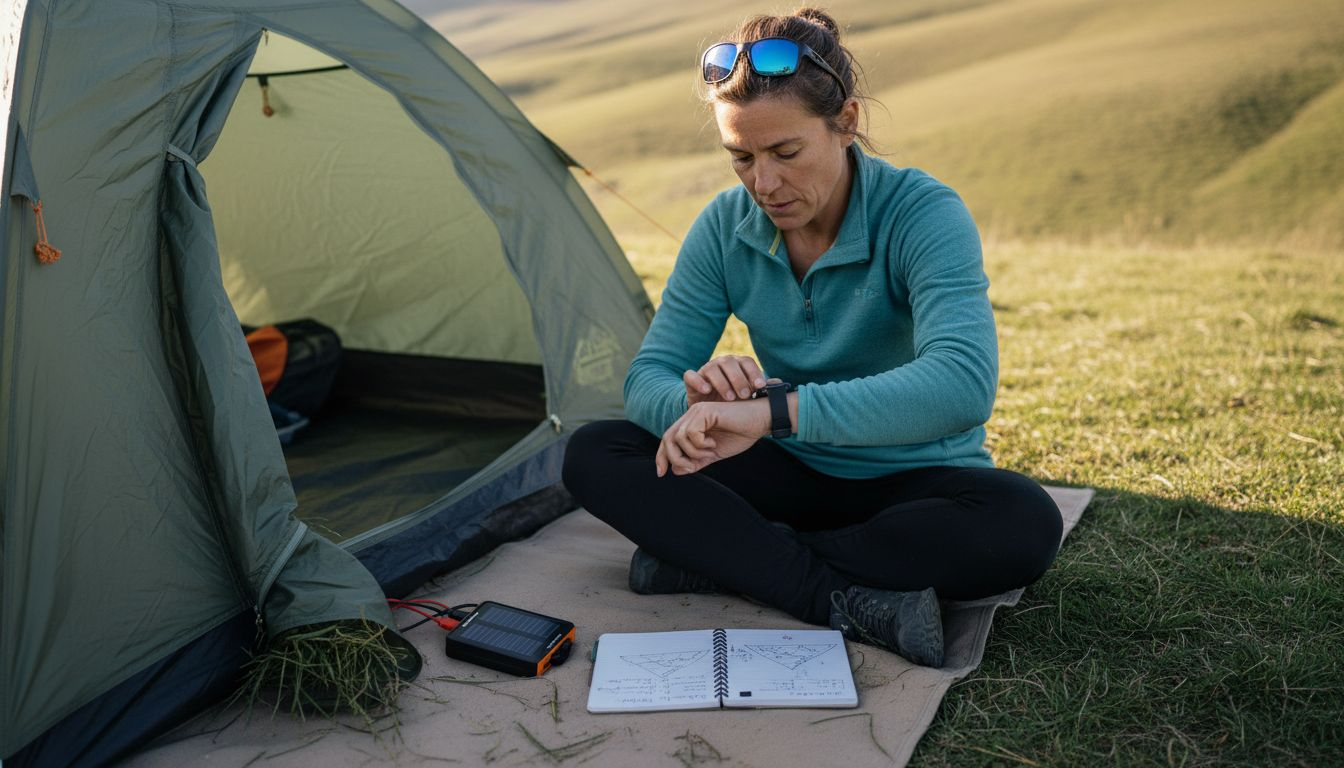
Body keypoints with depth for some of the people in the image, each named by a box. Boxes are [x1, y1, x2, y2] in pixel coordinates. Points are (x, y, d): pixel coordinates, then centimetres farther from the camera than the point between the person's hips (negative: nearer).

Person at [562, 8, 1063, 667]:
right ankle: (850, 599, -26)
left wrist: (772, 410, -48)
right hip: (793, 475, 3)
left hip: (914, 483, -3)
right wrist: (694, 401, -35)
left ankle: (713, 557, -25)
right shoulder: (726, 226, -8)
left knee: (1024, 526, -36)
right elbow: (647, 377, -9)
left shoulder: (924, 214, -22)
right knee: (593, 456, -17)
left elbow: (963, 384, -39)